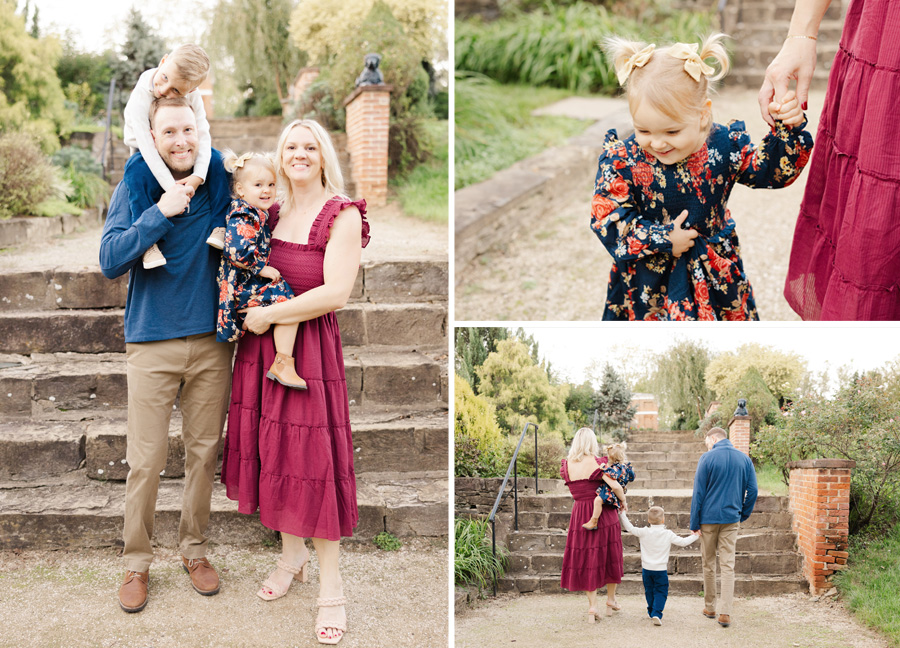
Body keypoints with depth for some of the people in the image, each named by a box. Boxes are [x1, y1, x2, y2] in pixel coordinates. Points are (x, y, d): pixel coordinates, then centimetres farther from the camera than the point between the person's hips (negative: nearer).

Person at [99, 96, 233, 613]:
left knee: (204, 452, 11)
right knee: (145, 461, 2)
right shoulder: (135, 186, -3)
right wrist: (161, 213, -21)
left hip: (212, 341, 2)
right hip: (152, 343, -2)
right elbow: (110, 260, -12)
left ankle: (194, 548, 28)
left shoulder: (221, 179, 1)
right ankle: (137, 562, 18)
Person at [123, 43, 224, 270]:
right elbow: (147, 145, -36)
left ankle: (218, 226, -15)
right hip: (148, 155, -3)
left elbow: (202, 134, -21)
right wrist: (172, 188, -43)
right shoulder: (140, 99, -31)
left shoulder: (192, 96, -19)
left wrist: (198, 176, -37)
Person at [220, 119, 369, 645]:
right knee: (272, 447, 12)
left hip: (311, 347, -6)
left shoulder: (342, 214, -9)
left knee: (313, 456, -3)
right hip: (262, 345, 6)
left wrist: (267, 316, -14)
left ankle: (331, 585, 9)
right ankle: (292, 554, 32)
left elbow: (336, 293, -18)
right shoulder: (272, 212, 10)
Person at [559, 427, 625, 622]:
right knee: (609, 555, 15)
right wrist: (623, 500, 2)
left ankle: (592, 605, 1)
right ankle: (611, 599, 28)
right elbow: (614, 484, -16)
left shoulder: (567, 465, -2)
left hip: (580, 516, 2)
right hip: (603, 513, -2)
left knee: (586, 557, 8)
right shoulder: (597, 462, -12)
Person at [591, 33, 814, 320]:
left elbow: (772, 170, 0)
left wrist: (788, 130, -18)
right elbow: (607, 219, -19)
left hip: (712, 274, 2)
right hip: (648, 281, -2)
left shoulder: (724, 146, -12)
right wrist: (663, 239, -23)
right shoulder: (621, 160, -18)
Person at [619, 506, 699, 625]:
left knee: (649, 591, 17)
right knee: (660, 592, 3)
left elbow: (630, 528, -1)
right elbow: (683, 542, -3)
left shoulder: (644, 532, -7)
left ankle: (651, 611, 29)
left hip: (647, 568, 2)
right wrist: (694, 536, 13)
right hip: (661, 569, -2)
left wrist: (622, 514, 8)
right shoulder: (668, 535, -8)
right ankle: (656, 614, -13)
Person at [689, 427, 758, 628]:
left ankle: (710, 607, 20)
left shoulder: (708, 458, -7)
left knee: (708, 564, 11)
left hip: (709, 518, -3)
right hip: (732, 519, 3)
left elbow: (698, 492, -7)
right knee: (728, 565, 2)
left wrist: (694, 522, -3)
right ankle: (725, 612, -4)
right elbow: (752, 491, 6)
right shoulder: (745, 459, 4)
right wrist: (743, 515, 16)